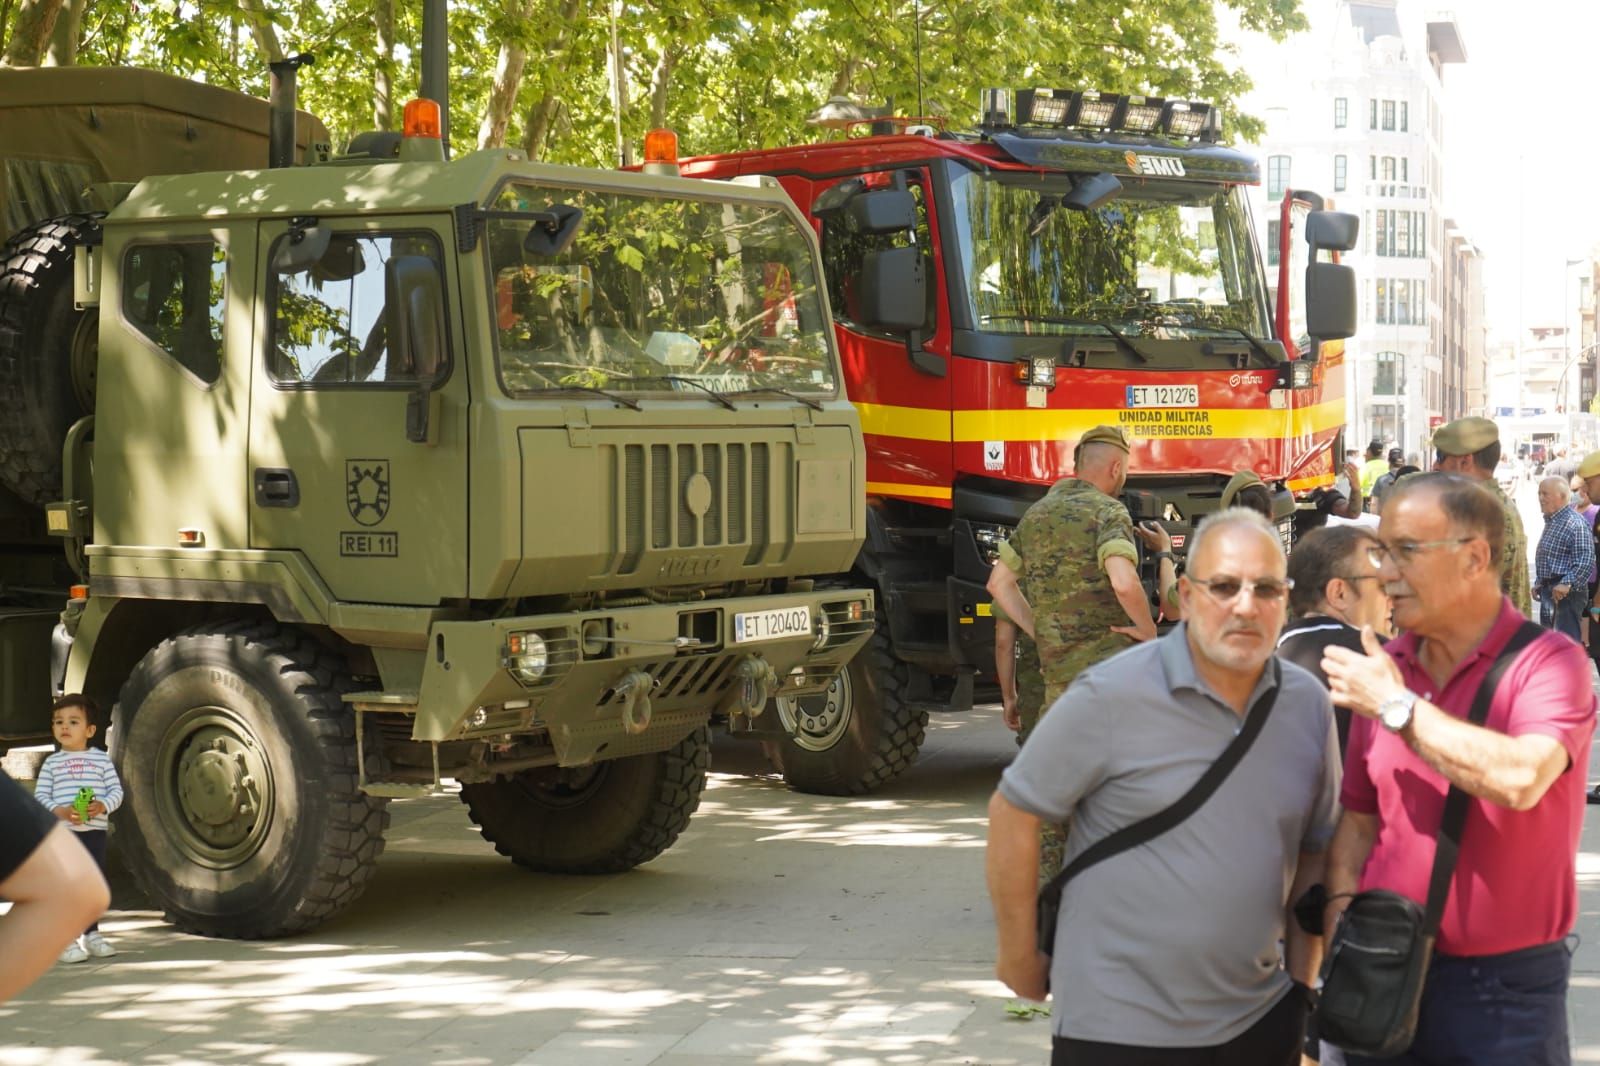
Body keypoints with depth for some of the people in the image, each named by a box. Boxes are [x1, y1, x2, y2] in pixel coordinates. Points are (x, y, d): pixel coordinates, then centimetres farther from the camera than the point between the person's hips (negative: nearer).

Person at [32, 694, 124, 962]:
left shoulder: (101, 759, 5)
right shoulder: (52, 763, 4)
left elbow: (116, 790, 3)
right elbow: (40, 796, 0)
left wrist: (103, 805, -17)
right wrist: (59, 811, -17)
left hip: (95, 831, 2)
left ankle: (92, 934, 22)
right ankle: (66, 939, 0)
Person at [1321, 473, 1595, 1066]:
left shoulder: (1549, 663, -11)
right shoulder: (1380, 672, 5)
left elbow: (1520, 779, -29)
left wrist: (1398, 706, -19)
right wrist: (1341, 910, -4)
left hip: (1505, 989, -5)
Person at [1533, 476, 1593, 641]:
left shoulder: (1576, 523, -16)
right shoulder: (1551, 522, 17)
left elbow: (1585, 561, -24)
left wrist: (1567, 584, -29)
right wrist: (1539, 583, 19)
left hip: (1566, 593, -10)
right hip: (1548, 592, 10)